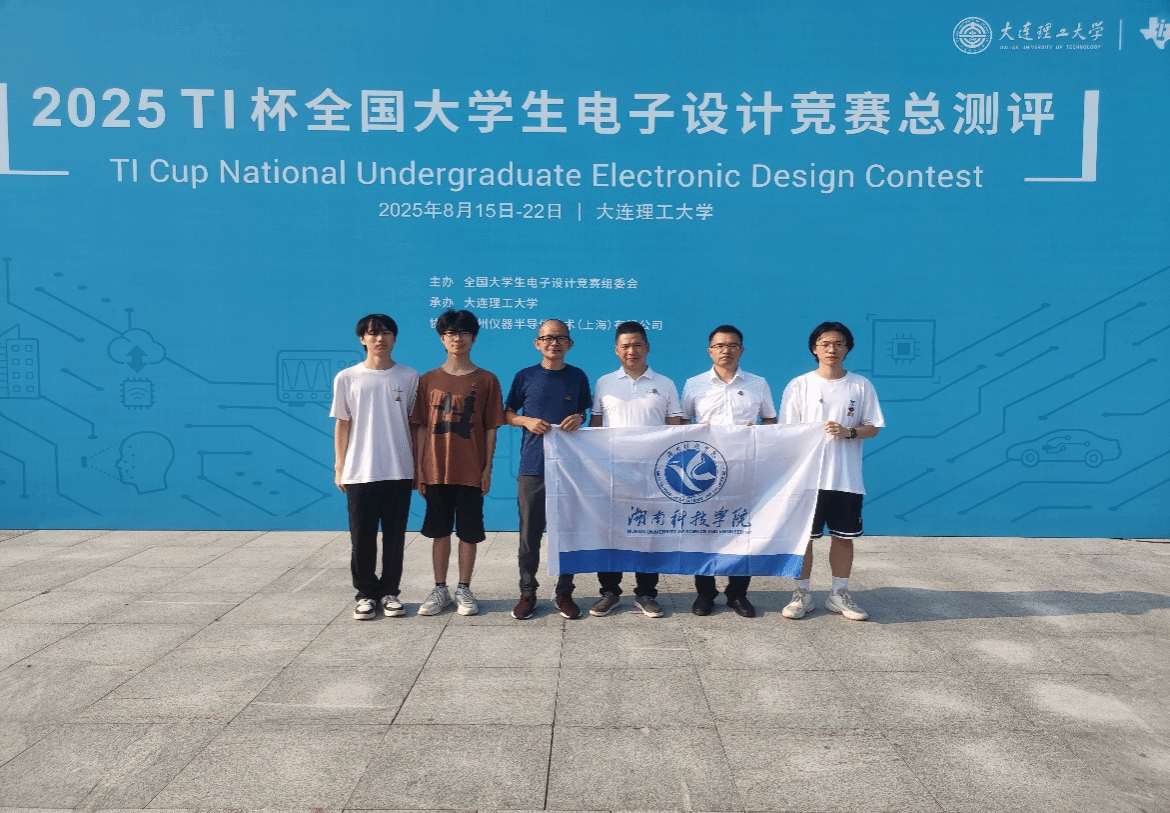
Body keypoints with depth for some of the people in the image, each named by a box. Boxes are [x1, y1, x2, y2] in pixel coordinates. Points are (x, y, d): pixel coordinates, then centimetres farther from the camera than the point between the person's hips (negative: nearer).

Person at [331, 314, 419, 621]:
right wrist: (339, 467, 3)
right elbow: (342, 424, 6)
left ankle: (389, 591, 21)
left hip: (399, 471, 0)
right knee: (362, 537, 5)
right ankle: (366, 594, 19)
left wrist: (419, 465, 4)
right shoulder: (346, 378, 2)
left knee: (394, 536, 8)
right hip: (359, 472, 0)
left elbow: (414, 423, 6)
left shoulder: (409, 377, 2)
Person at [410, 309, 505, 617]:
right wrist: (418, 469, 2)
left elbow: (491, 428, 0)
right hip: (436, 471, 2)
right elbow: (421, 427, 5)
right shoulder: (429, 380, 4)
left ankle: (464, 590, 20)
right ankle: (440, 590, 23)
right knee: (439, 531, 10)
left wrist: (487, 468, -4)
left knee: (468, 532, 7)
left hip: (471, 472, -1)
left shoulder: (486, 380, 0)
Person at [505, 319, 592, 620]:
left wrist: (578, 418, -6)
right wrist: (526, 420, -9)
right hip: (532, 467, 0)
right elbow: (507, 414, 10)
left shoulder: (578, 377, 5)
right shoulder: (525, 377, 3)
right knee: (529, 533, 4)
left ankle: (564, 592, 20)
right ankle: (527, 593, 17)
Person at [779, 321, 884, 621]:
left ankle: (839, 594, 24)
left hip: (848, 479, 2)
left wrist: (848, 432, -14)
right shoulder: (799, 385, 0)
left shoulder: (861, 386, 4)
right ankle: (801, 593, 17)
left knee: (844, 537, 9)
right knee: (804, 535, 4)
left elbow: (873, 427, 6)